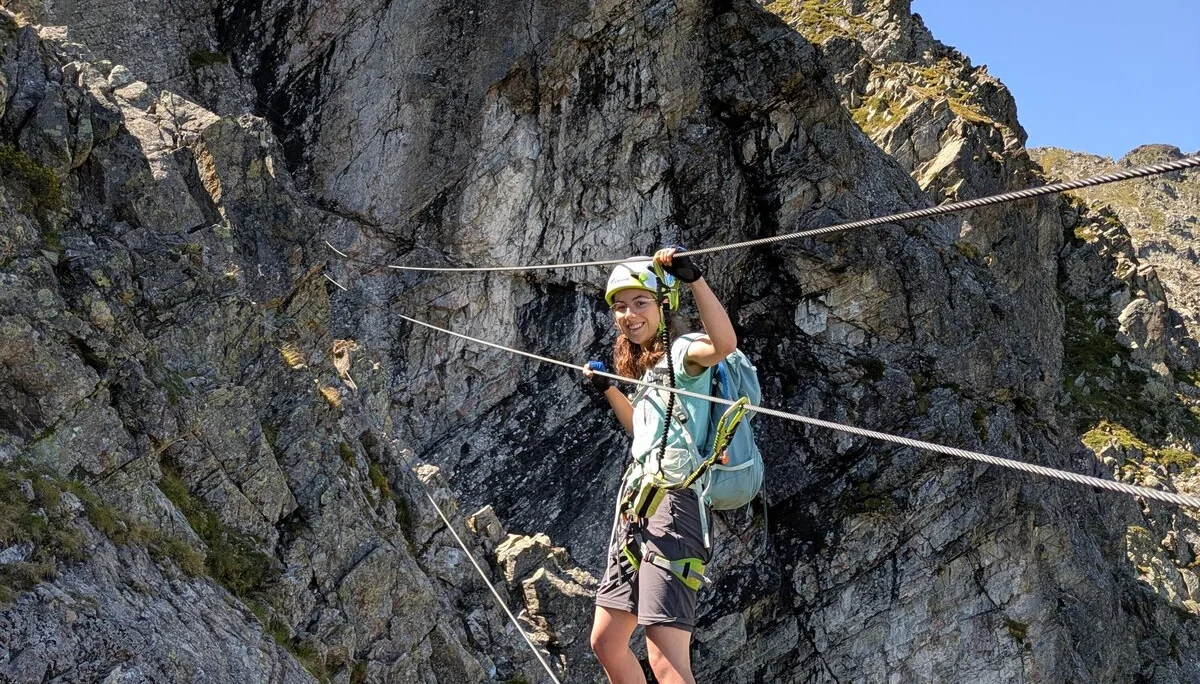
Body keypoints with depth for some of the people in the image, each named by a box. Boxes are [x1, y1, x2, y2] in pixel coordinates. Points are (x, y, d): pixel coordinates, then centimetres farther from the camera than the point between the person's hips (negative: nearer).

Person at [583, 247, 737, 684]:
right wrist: (607, 388, 33)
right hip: (635, 507, 10)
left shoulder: (682, 351, -5)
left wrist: (693, 277, -35)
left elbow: (725, 343, -30)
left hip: (671, 504, -10)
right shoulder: (645, 367, 21)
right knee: (606, 644, 18)